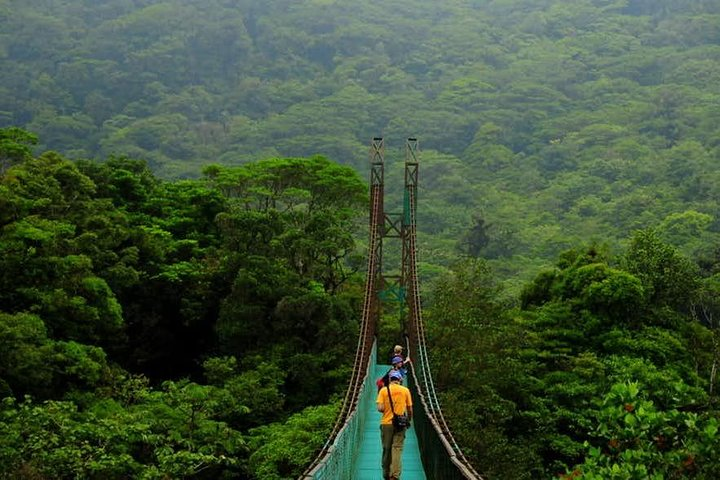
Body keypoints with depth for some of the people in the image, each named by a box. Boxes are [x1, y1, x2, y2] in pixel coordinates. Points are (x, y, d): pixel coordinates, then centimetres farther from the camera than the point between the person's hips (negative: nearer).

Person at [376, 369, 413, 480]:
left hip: (386, 423, 1)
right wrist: (409, 421, 21)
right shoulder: (405, 390, 2)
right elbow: (410, 409, 4)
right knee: (397, 449, -4)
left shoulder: (383, 390, -1)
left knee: (386, 450, 10)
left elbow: (380, 408, -9)